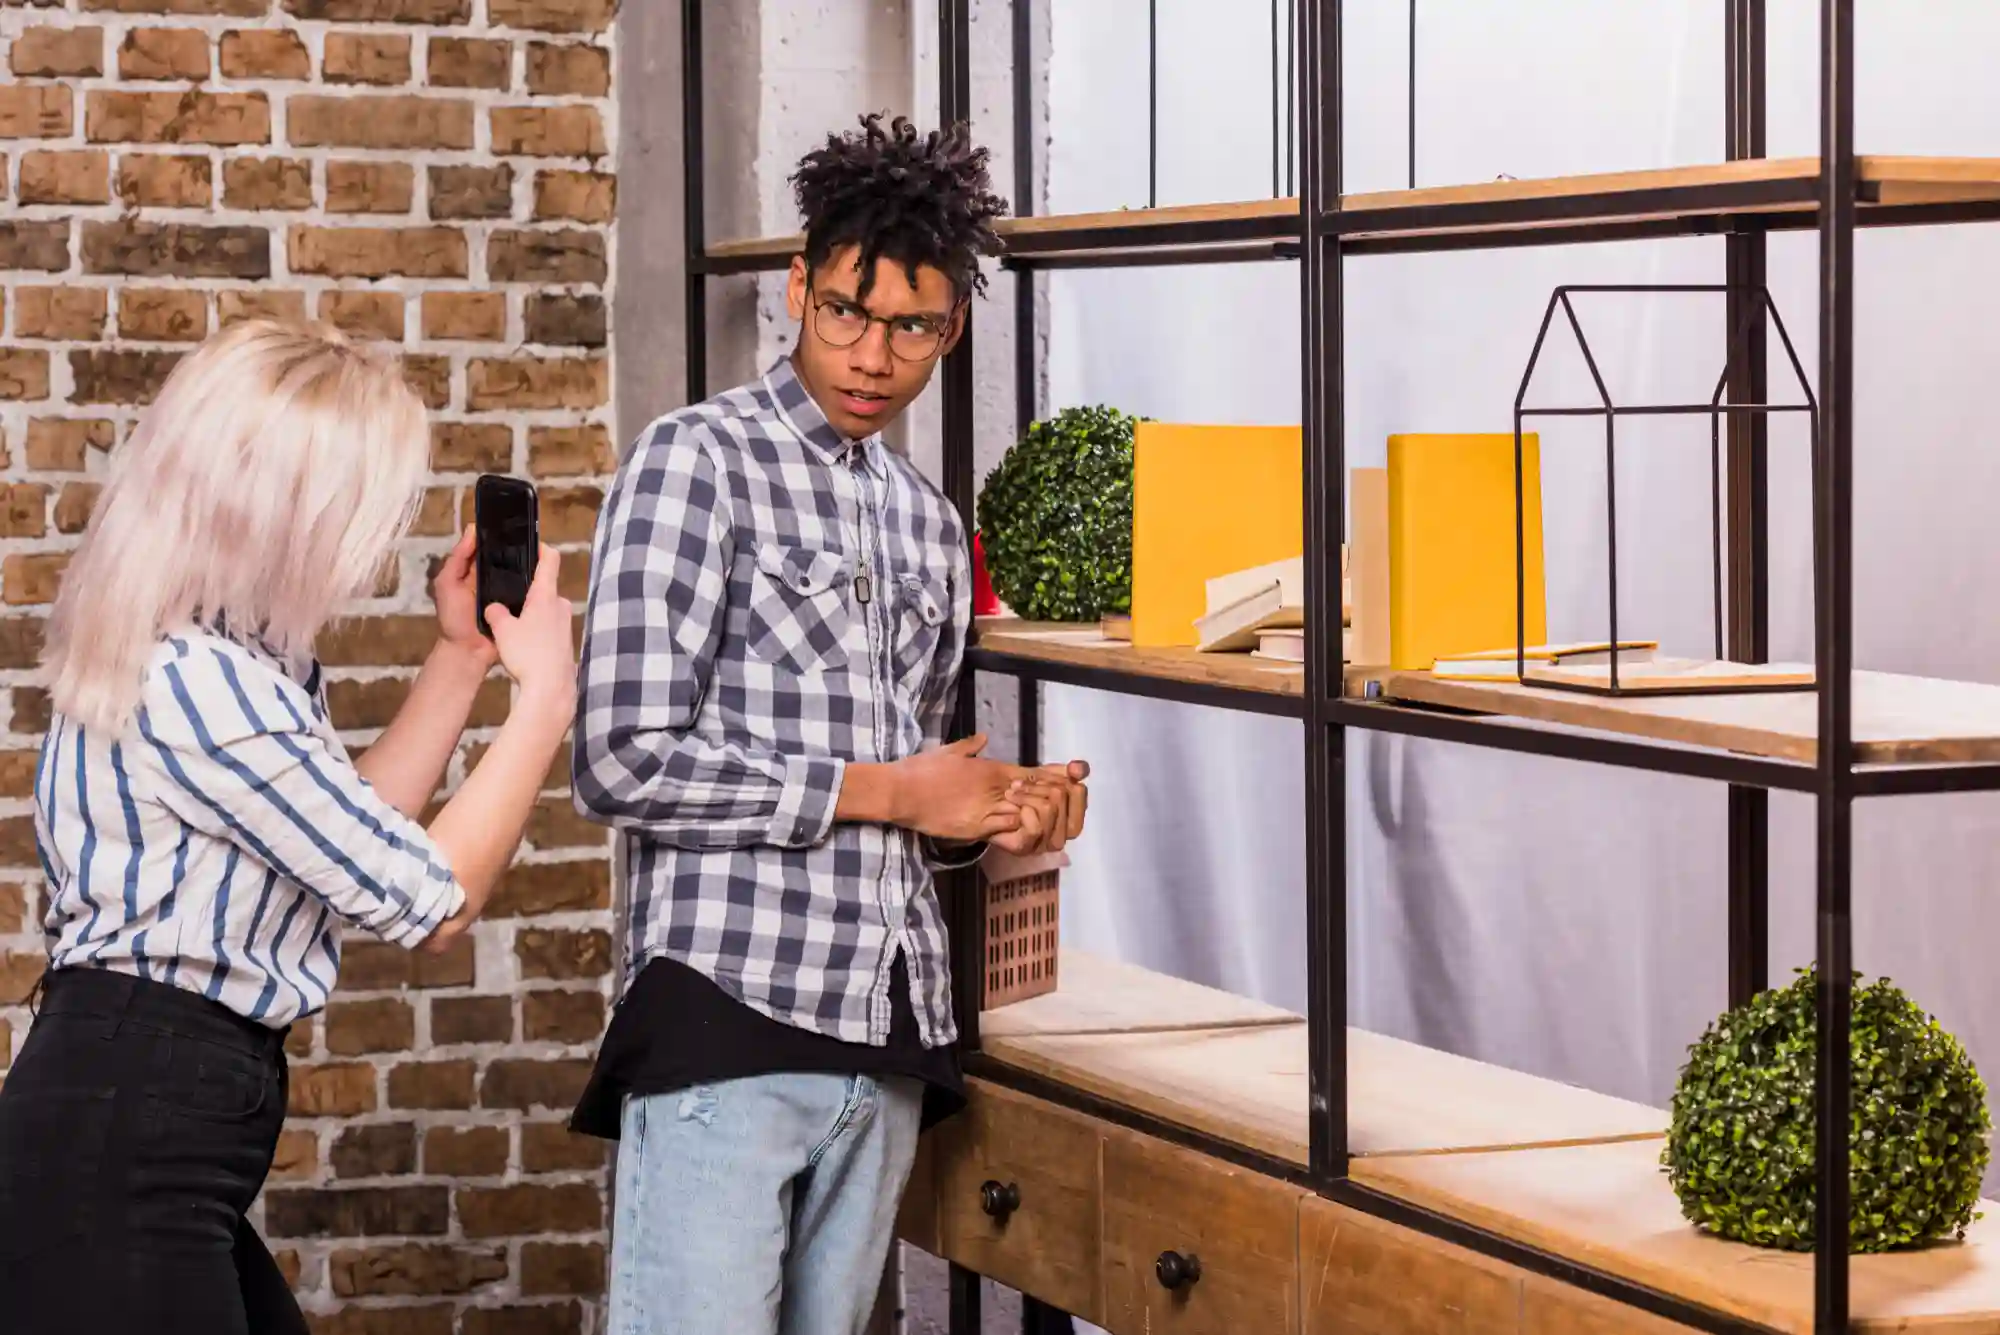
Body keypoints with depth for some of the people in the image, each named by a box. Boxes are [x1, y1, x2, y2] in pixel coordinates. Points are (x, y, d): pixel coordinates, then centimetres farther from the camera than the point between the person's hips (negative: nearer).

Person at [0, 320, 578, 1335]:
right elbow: (432, 900, -15)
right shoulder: (196, 684, -20)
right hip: (120, 1161, -10)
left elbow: (359, 840, 24)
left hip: (141, 1146, 10)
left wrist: (460, 660, 19)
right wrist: (546, 693, -3)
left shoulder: (216, 663, 12)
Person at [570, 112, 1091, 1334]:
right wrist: (883, 791, -8)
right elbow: (625, 762, -13)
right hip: (729, 1016, -7)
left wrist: (995, 815, 3)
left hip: (888, 1040, 7)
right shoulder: (699, 462, -3)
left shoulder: (930, 525, 18)